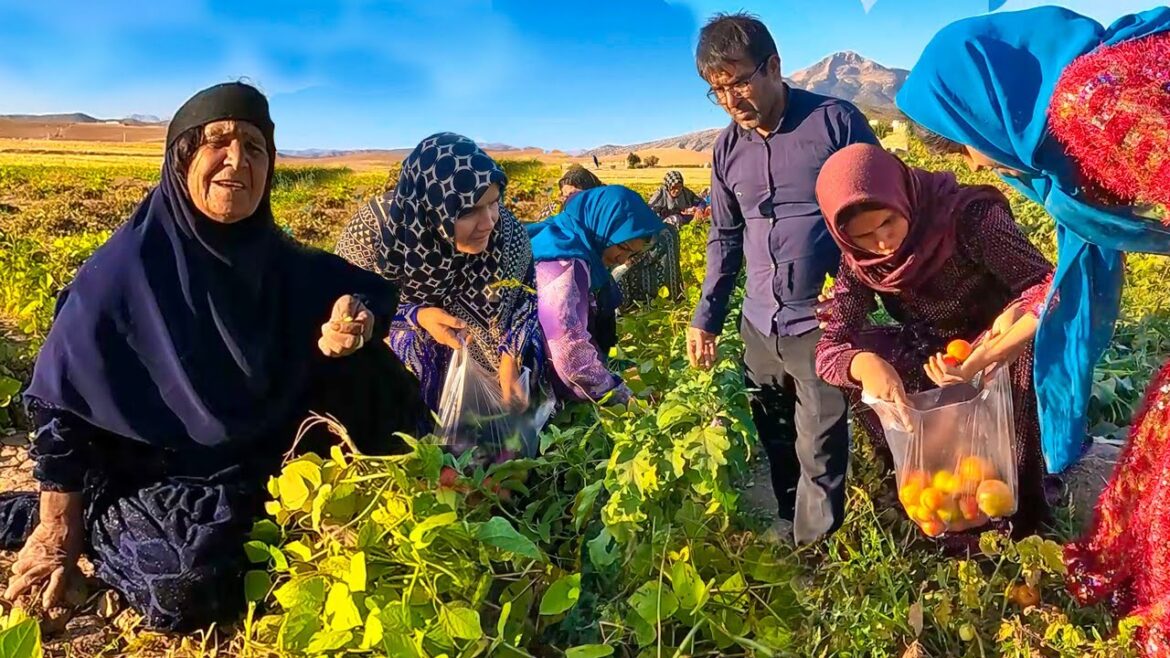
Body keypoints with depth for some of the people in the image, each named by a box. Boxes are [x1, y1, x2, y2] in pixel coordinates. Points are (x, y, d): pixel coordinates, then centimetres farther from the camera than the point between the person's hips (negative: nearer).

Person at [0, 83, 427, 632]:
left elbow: (366, 293, 5)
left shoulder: (285, 264, -4)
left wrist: (354, 318, -21)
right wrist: (59, 528, -10)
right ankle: (98, 523, 0)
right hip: (153, 472, -4)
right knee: (188, 587, -30)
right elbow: (64, 400, -12)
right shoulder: (125, 269, -17)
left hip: (263, 466, 4)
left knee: (363, 370, -11)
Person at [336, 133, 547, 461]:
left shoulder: (505, 232, -23)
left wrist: (511, 361, -23)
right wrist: (417, 315, -30)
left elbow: (523, 297, -8)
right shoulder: (372, 229, -28)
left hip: (485, 349, 2)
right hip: (396, 351, -1)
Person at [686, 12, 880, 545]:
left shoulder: (836, 121, -9)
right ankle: (786, 539, 37)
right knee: (776, 447, 17)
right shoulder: (728, 148, 6)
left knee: (820, 452, 4)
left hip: (822, 324, -5)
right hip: (758, 327, 5)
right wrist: (706, 317, 11)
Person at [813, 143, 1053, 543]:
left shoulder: (968, 216, -25)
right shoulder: (860, 263, -13)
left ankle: (1020, 507, -8)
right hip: (936, 365, 3)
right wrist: (863, 362, -40)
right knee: (857, 362, -15)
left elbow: (1050, 287, -27)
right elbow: (827, 351, -16)